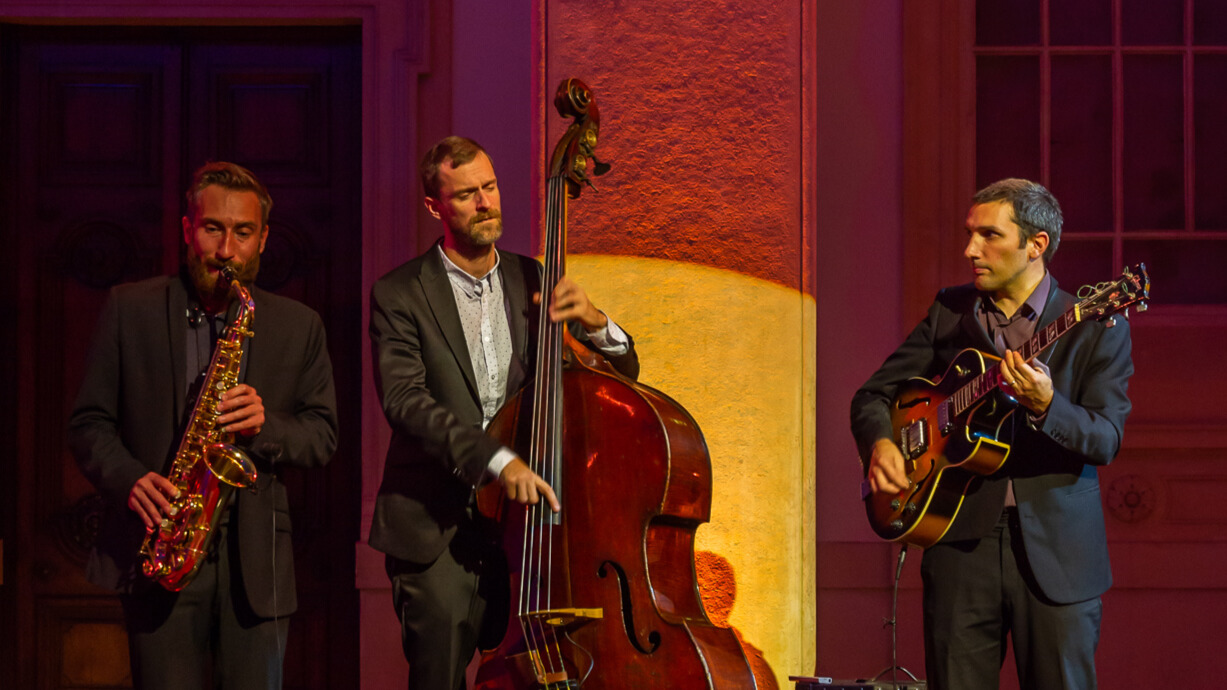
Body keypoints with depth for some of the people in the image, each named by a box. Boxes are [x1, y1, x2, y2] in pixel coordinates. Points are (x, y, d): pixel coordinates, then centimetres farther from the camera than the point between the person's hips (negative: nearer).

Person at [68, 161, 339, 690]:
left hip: (255, 555, 1)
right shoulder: (130, 309, 6)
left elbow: (323, 436, 9)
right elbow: (88, 423, 6)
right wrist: (130, 479, -13)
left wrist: (266, 425, -12)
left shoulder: (298, 326, 9)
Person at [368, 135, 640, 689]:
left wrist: (594, 323, -10)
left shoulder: (532, 280, 12)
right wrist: (497, 459, -28)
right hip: (437, 528, -3)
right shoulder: (399, 295, 0)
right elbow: (404, 400, -16)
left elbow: (625, 373, 14)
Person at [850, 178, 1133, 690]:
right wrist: (880, 442, -7)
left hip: (1056, 551, -2)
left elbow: (1105, 441, -10)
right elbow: (873, 394, 14)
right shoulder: (950, 312, 9)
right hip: (961, 540, 3)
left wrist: (1046, 406, -29)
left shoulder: (1095, 327, -1)